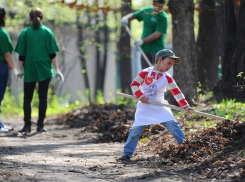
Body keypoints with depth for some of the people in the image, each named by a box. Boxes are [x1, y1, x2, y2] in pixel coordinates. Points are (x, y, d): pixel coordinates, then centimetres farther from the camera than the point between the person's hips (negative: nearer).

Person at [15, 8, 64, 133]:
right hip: (45, 70, 0)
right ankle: (40, 125, 2)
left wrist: (20, 70, 8)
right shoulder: (48, 32, 0)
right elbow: (52, 54, -1)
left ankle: (27, 125, -1)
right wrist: (56, 70, 3)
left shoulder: (25, 33, -1)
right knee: (43, 97, 5)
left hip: (29, 70, 0)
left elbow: (21, 55, -1)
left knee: (27, 98, 7)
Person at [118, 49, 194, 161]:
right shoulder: (146, 73, -8)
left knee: (173, 125, -10)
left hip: (160, 107, 2)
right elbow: (134, 84, -4)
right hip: (144, 107, -2)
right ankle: (127, 153, 4)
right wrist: (141, 96, -17)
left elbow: (176, 92, 0)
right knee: (136, 130, -6)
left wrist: (185, 105, -7)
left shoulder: (167, 78, 0)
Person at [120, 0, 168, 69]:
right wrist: (125, 18, -2)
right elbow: (133, 15, 20)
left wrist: (142, 41, -25)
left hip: (157, 49, -6)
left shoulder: (163, 17, -13)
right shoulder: (146, 11, 5)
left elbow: (157, 34, -20)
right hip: (144, 48, 6)